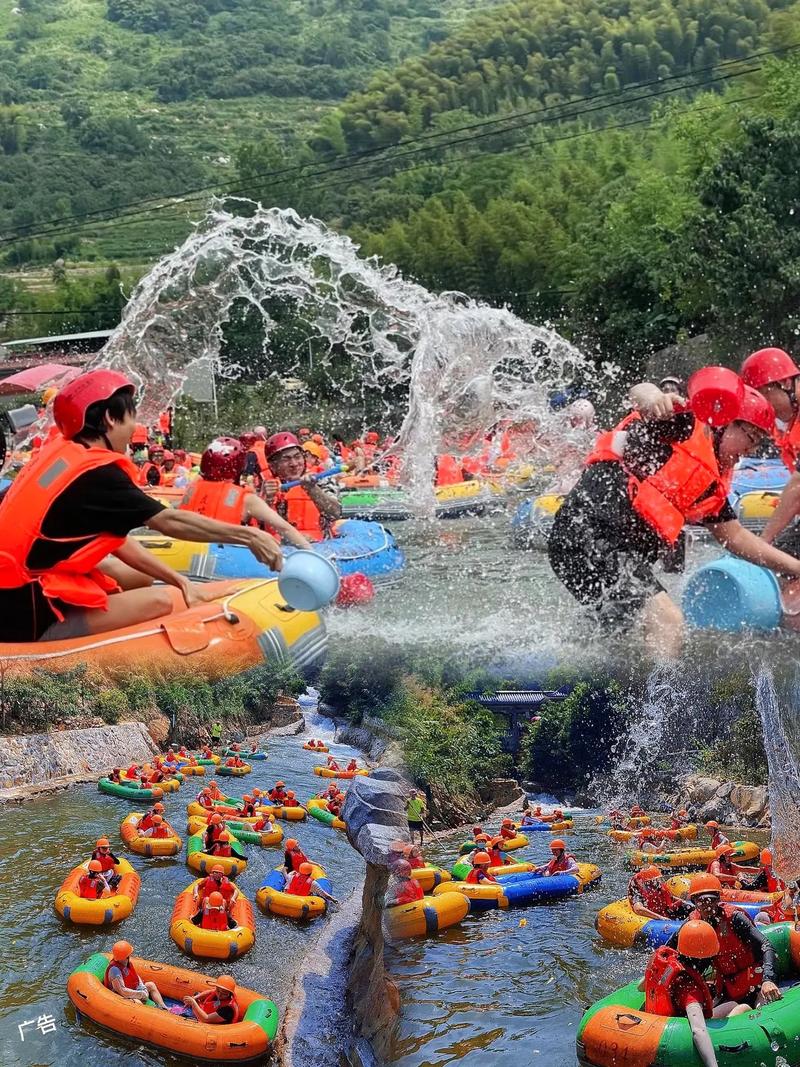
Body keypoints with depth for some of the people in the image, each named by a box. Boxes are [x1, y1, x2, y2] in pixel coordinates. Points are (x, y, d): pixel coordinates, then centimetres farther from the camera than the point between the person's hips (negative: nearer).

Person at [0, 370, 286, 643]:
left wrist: (177, 579, 6)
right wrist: (249, 536, -7)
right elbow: (169, 521, -13)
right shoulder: (96, 473, -16)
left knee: (139, 577, 18)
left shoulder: (62, 452, 9)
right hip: (28, 618, -10)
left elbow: (114, 538, 9)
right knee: (161, 601, -16)